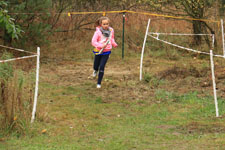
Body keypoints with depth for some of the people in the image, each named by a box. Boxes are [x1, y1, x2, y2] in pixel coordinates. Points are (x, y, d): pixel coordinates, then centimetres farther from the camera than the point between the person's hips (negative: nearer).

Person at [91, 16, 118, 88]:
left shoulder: (111, 30, -3)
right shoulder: (98, 32, -16)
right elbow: (93, 42, -18)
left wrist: (114, 44, 1)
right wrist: (101, 45, -31)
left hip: (106, 51, 1)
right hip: (98, 51, -1)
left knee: (102, 67, -8)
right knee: (96, 66, 15)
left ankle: (99, 83, 4)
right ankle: (95, 70, 55)